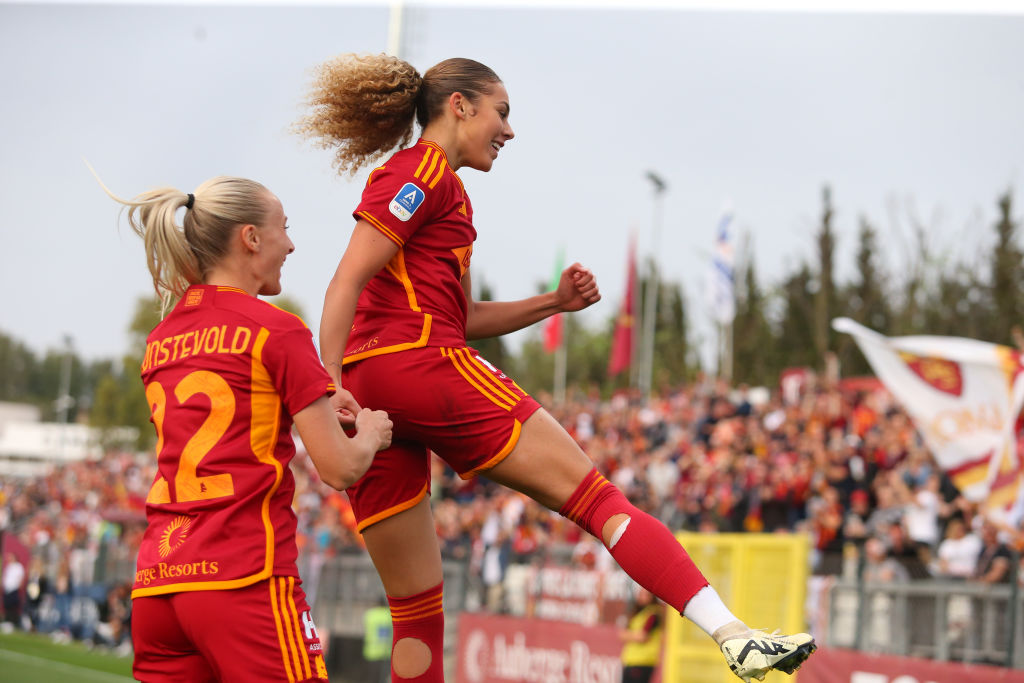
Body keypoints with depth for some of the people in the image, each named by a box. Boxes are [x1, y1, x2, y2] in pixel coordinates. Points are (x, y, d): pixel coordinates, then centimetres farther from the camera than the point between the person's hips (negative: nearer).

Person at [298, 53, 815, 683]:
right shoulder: (423, 173, -1)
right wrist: (331, 387, -20)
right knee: (598, 498, -10)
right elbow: (346, 284, -12)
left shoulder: (440, 187, 28)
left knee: (416, 610, 7)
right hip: (423, 368, -9)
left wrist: (554, 302, 18)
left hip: (371, 394, 10)